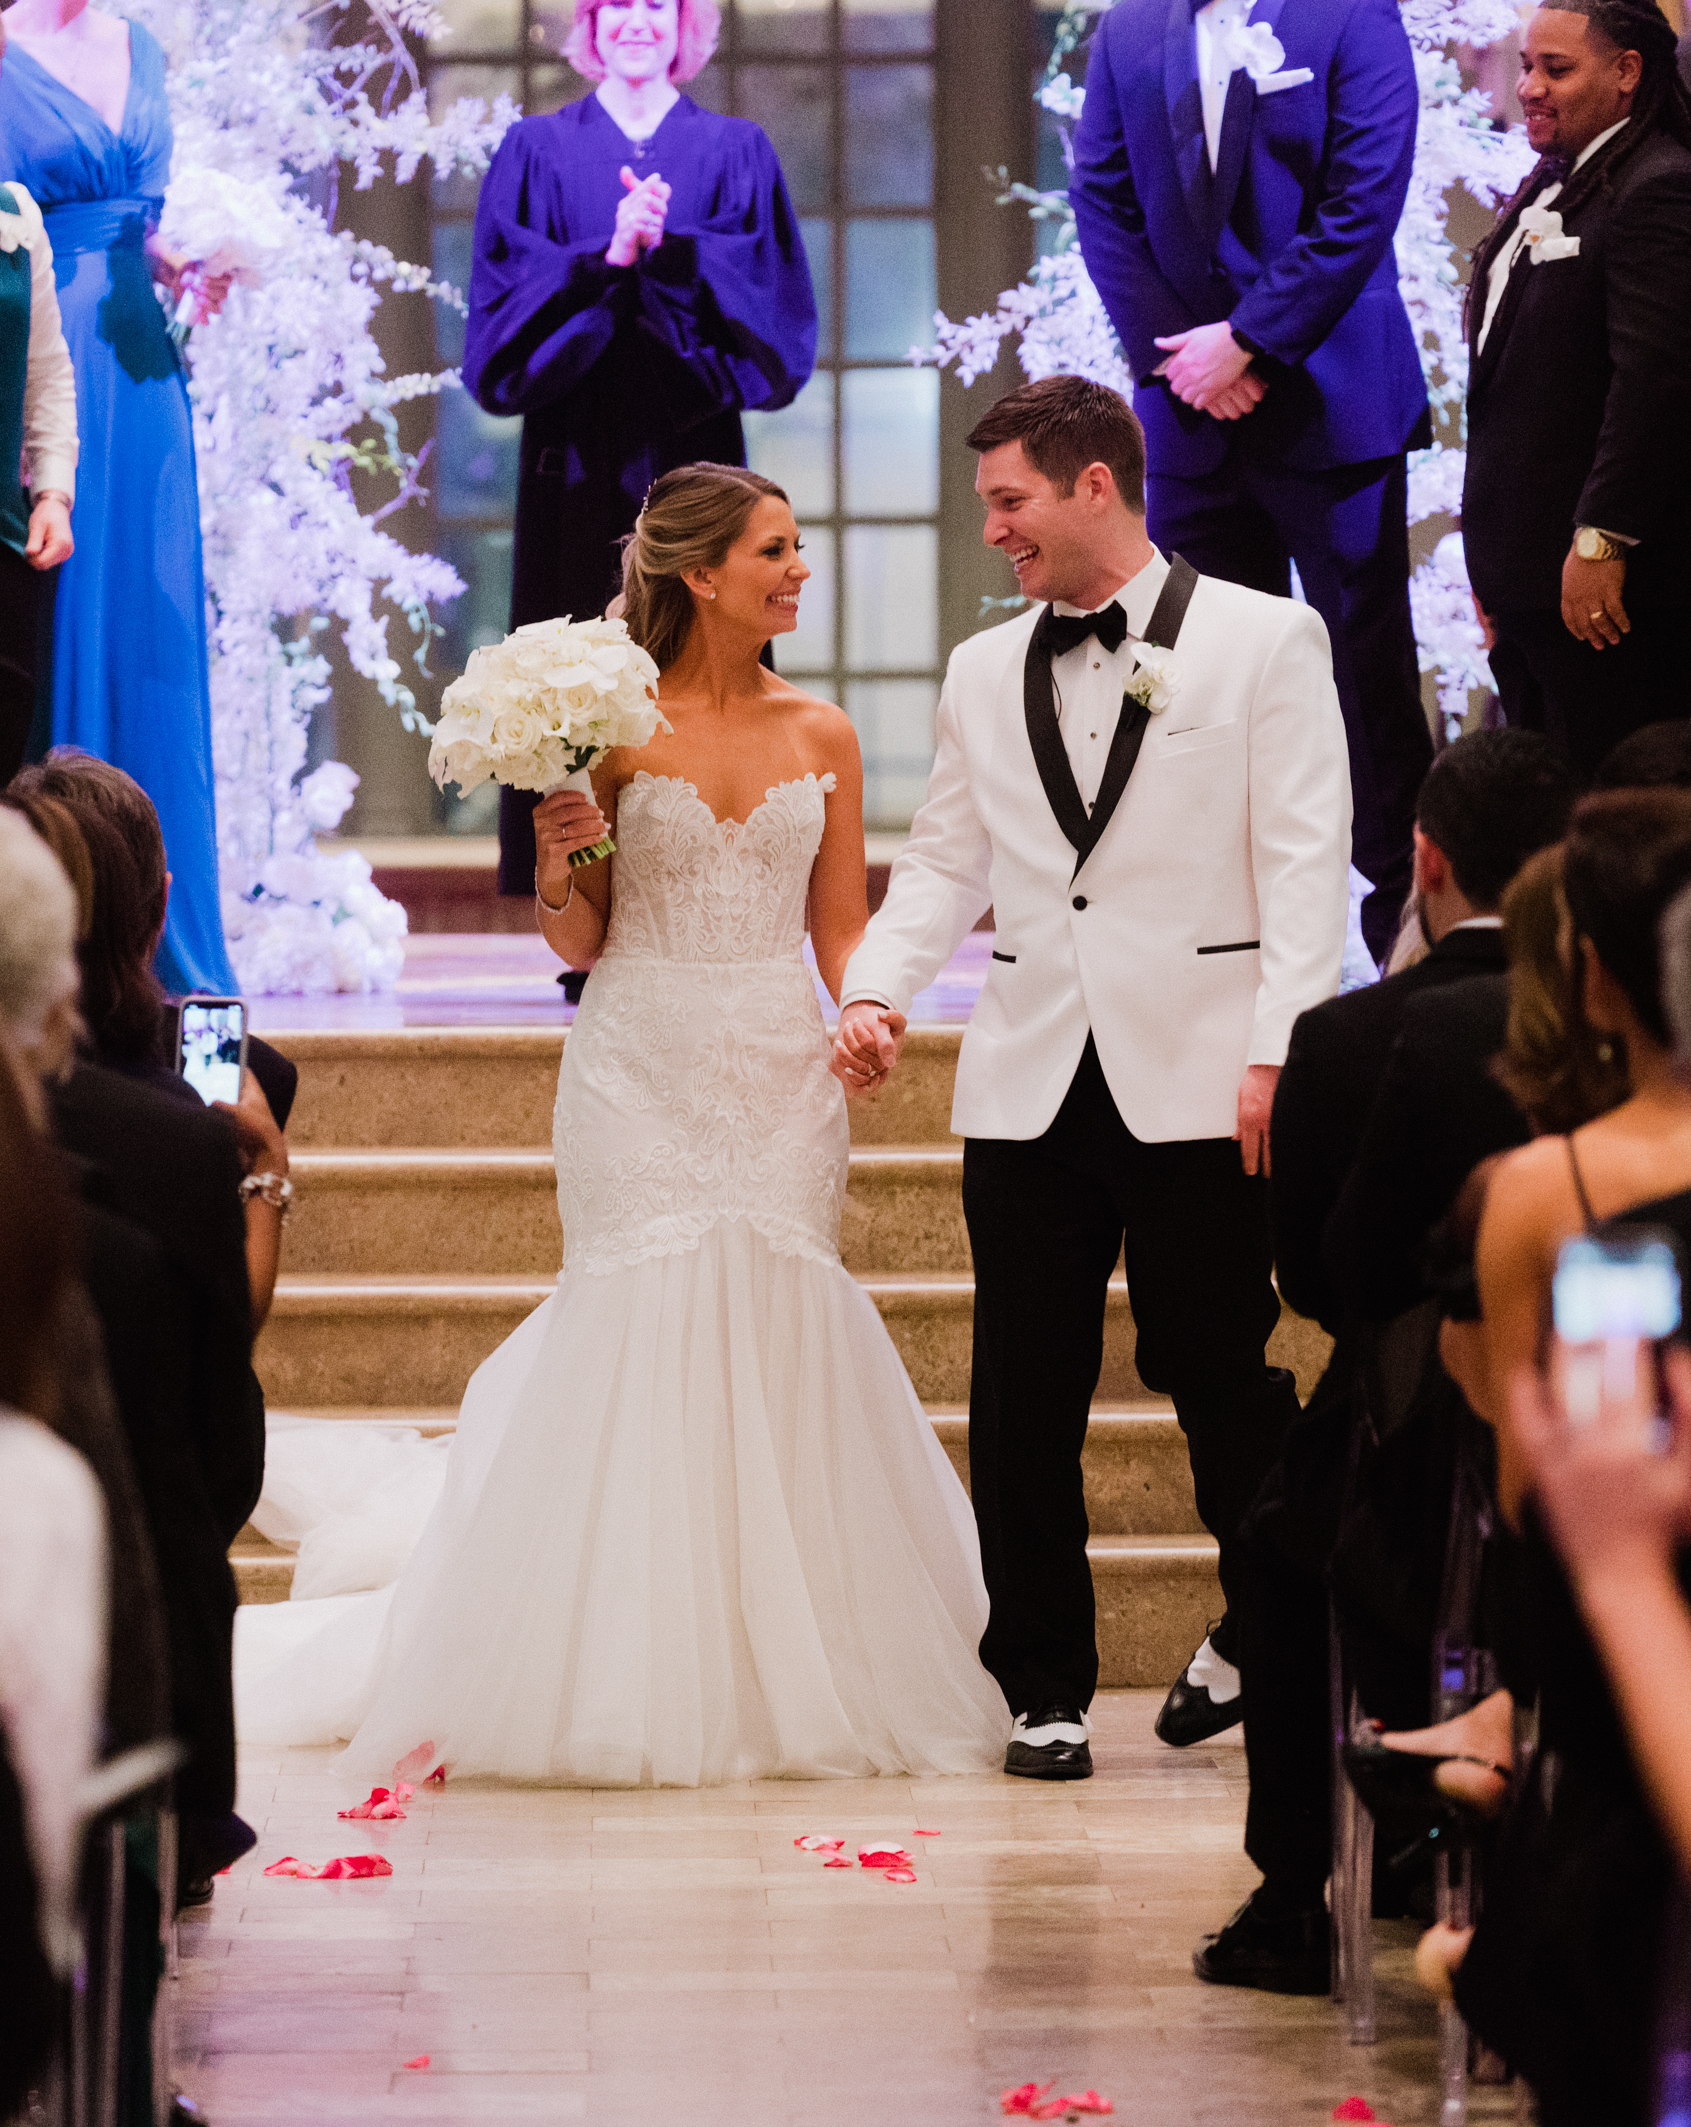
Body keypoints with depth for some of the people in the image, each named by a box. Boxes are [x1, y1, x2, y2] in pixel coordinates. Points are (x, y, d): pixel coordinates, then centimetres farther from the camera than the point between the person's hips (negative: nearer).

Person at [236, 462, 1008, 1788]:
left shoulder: (823, 738, 8)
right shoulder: (615, 728, 0)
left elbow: (843, 931, 9)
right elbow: (578, 944, 5)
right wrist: (559, 866, -15)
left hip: (780, 1077, 2)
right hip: (639, 1070, -2)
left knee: (781, 1348, -1)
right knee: (639, 1342, -5)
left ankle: (792, 1676, 10)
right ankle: (634, 1686, 3)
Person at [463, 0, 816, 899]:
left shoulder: (735, 154, 12)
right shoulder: (537, 152, 11)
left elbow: (770, 293, 0)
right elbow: (508, 294, 0)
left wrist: (667, 251, -15)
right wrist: (607, 255, -15)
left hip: (694, 455, 0)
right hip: (578, 461, 0)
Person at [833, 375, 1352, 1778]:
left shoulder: (1264, 639, 2)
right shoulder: (983, 673, 15)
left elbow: (1306, 860, -3)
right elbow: (946, 861, 17)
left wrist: (1277, 1048, -12)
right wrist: (878, 988, -2)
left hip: (1201, 1080, -4)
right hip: (1030, 1082, 4)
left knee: (1216, 1371, 3)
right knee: (1025, 1397, 2)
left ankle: (1265, 1625, 27)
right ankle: (1045, 1691, 11)